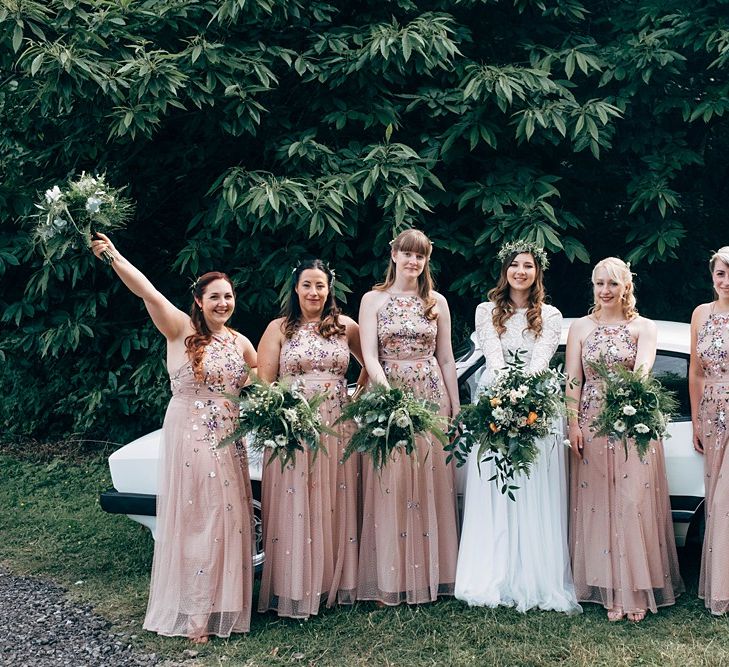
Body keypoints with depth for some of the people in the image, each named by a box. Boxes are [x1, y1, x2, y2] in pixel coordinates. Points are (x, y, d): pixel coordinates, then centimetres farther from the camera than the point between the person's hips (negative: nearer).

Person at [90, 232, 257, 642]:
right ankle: (194, 612, 13)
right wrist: (114, 257, -34)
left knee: (228, 517, 9)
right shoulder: (181, 329, -6)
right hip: (189, 438, -5)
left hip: (229, 441, 5)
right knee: (192, 519, 2)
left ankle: (224, 603, 24)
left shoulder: (241, 343, 8)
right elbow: (148, 292, -21)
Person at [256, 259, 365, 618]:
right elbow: (264, 382, 0)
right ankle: (295, 590, 8)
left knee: (334, 507, 6)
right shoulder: (279, 328, 5)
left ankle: (334, 583, 18)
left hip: (336, 429, 2)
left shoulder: (346, 327, 9)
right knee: (294, 509, 0)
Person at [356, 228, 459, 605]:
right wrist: (390, 395, -21)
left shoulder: (437, 302, 10)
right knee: (391, 484, -2)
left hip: (431, 397, 2)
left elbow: (446, 359, 11)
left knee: (431, 484, 4)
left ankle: (432, 573, 14)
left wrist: (455, 407, 8)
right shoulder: (373, 300, 3)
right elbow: (370, 356, -6)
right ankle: (393, 579, 7)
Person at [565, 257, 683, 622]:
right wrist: (573, 423, -6)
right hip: (592, 425, 2)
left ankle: (636, 590, 3)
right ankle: (607, 588, 8)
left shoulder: (643, 328, 4)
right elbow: (573, 378, 5)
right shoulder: (580, 327, 10)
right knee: (597, 505, 1)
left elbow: (642, 369, -14)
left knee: (634, 503, -5)